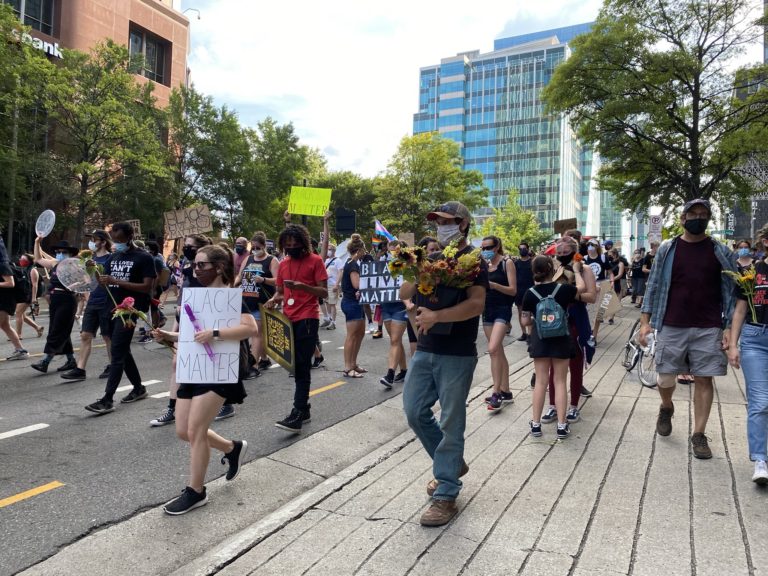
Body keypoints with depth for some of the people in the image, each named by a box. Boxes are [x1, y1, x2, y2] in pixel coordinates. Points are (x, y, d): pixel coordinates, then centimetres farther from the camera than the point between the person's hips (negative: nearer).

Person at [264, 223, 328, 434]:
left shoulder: (315, 260, -4)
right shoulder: (283, 264, 13)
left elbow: (324, 292, -9)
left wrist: (303, 286, -25)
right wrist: (274, 300, -4)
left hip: (307, 319, -6)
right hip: (288, 319, 6)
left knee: (302, 366, -9)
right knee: (296, 365, 12)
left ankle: (297, 413, -10)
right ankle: (303, 407, 23)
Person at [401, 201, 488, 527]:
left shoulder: (473, 261, -7)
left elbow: (476, 304, -22)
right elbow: (404, 294, 9)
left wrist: (435, 316, -28)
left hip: (457, 355, -6)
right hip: (425, 350, 7)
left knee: (451, 422, 1)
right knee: (415, 412, 9)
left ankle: (445, 495, 11)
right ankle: (452, 463, 31)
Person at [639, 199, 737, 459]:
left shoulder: (720, 252, 3)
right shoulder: (667, 249, 3)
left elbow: (731, 291, 4)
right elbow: (653, 287, 5)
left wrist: (730, 327, -3)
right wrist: (645, 322, 0)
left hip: (708, 329, 0)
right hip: (672, 327, 0)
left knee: (704, 379, 3)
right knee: (666, 380, 4)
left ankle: (699, 435, 15)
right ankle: (666, 408, 36)